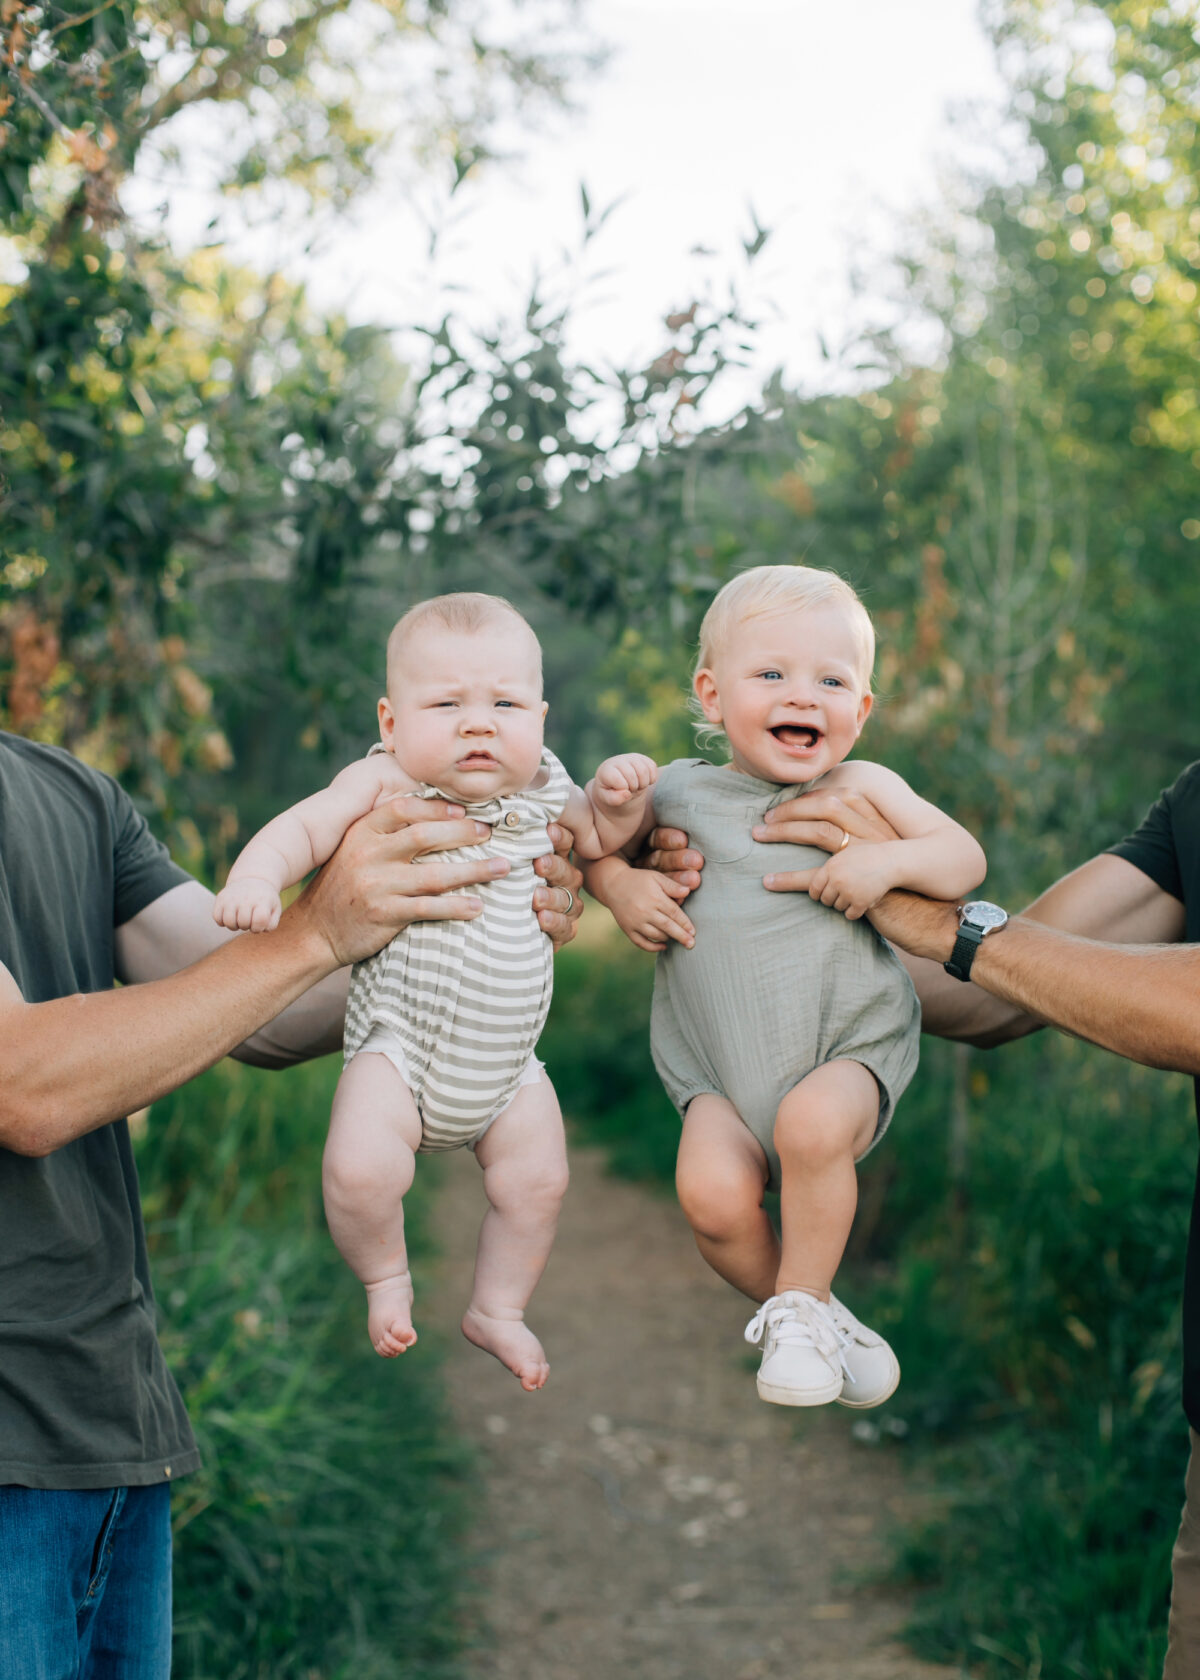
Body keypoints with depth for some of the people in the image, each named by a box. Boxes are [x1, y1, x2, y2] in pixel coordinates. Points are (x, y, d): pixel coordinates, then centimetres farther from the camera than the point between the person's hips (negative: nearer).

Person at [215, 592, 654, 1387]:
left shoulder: (543, 795, 1)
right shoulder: (385, 785, -11)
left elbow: (599, 837, 17)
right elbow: (304, 828, -14)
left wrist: (618, 794, -5)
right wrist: (255, 875, -34)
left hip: (507, 1059, 4)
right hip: (400, 1041, -4)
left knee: (537, 1182, 4)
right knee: (361, 1172, -21)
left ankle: (498, 1308, 31)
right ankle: (386, 1278, 11)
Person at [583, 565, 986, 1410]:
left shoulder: (864, 788, 1)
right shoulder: (680, 790, 5)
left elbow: (968, 857, 3)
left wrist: (890, 860, -16)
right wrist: (619, 884, -2)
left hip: (847, 1046, -1)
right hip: (723, 1070, 2)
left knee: (813, 1123, -34)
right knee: (713, 1193, -24)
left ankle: (802, 1307, -9)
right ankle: (808, 1315, 6)